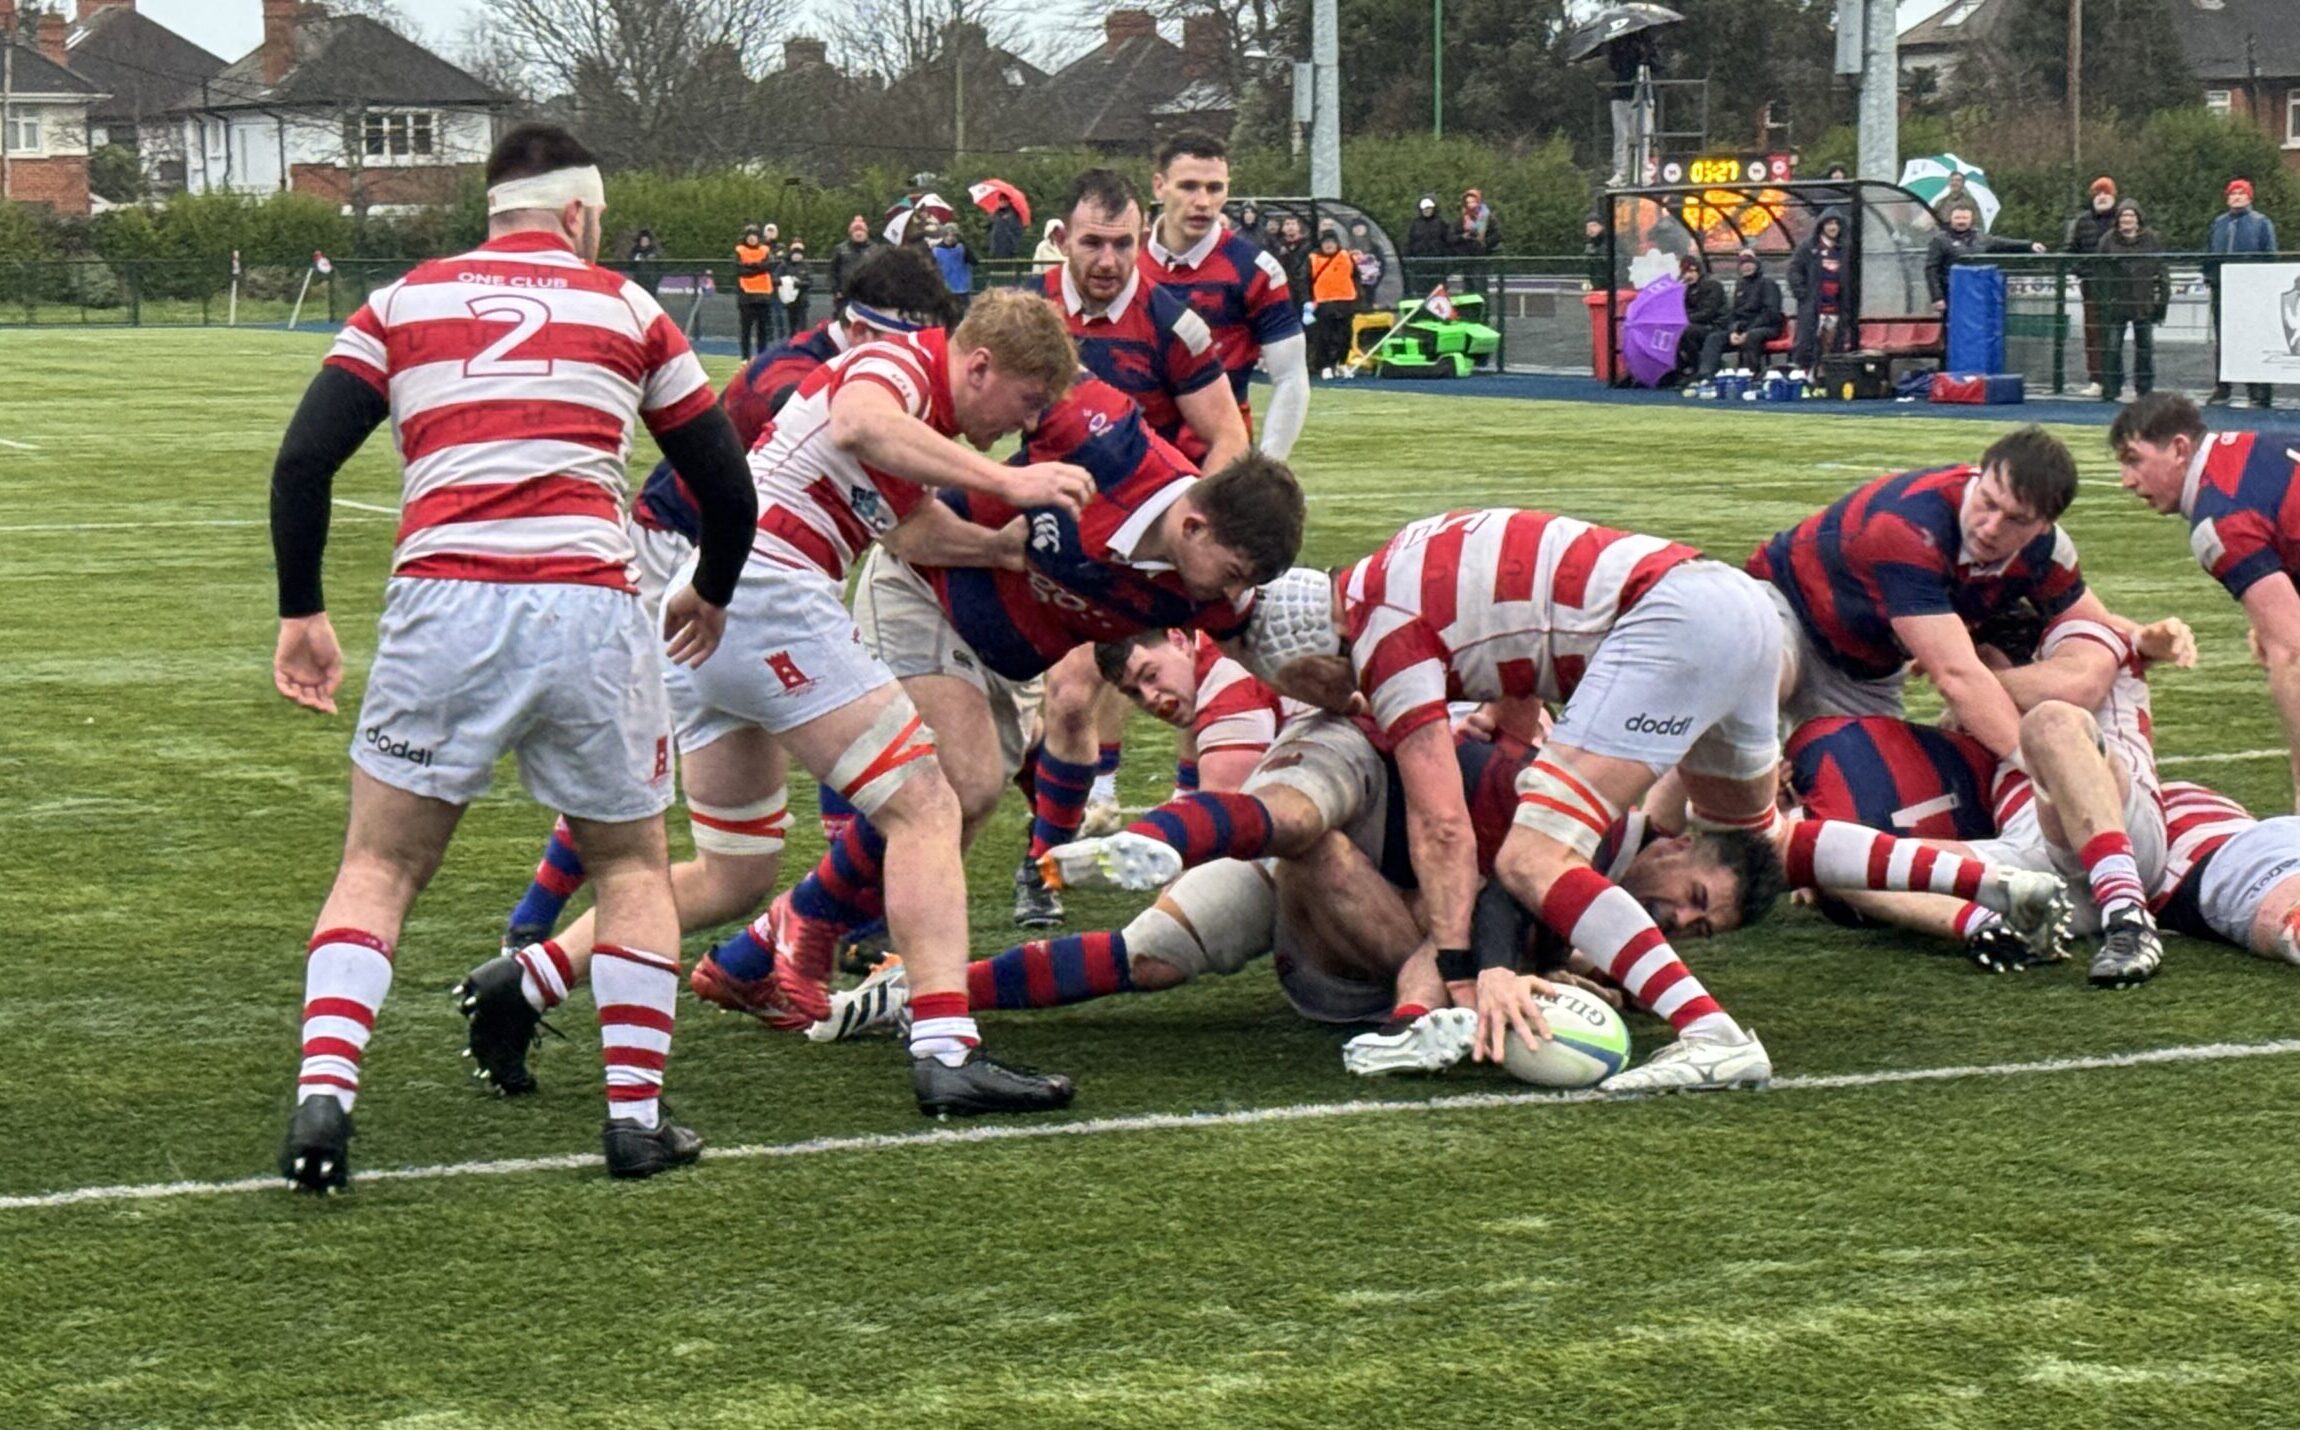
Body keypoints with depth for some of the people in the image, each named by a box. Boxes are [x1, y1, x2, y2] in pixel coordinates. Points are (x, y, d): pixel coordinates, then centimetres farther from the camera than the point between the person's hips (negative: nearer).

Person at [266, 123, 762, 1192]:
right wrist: (712, 594, 37)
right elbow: (726, 487, 18)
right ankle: (636, 1113, 12)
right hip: (589, 611, 0)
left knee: (379, 869, 12)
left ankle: (322, 1095, -6)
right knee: (632, 864, 18)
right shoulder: (626, 309, 14)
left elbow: (302, 461, 5)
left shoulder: (401, 303, 14)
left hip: (441, 610, 0)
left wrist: (301, 613, 14)